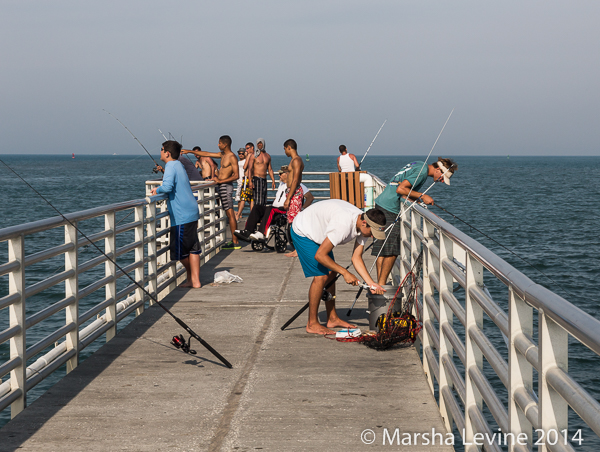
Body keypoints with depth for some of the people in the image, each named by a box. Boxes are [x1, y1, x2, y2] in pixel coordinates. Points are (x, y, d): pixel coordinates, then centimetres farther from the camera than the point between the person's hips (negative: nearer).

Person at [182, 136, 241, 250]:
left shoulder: (232, 157, -12)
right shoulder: (222, 155, 16)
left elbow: (236, 175, -18)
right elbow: (206, 154, 24)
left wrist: (220, 181, -21)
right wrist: (190, 151, 26)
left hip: (226, 186, -9)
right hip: (221, 186, 9)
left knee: (230, 214, -11)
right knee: (229, 214, 8)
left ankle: (236, 243, -13)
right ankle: (234, 240, 10)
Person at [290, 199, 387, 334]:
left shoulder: (364, 225, -11)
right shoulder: (343, 224, -38)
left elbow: (356, 258, -5)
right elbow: (320, 255, -33)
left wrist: (371, 283, -16)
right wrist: (345, 273, -27)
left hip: (319, 233, 9)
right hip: (303, 233, -9)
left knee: (331, 273, 8)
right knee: (321, 276, -14)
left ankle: (332, 318, 18)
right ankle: (312, 324, -5)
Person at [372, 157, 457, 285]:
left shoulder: (419, 165, 16)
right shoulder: (422, 171, -15)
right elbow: (400, 189, -21)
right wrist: (421, 196, -13)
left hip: (381, 204, 10)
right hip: (389, 208, -10)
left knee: (382, 248, 9)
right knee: (392, 250, -6)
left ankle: (379, 284, 11)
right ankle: (381, 285, -5)